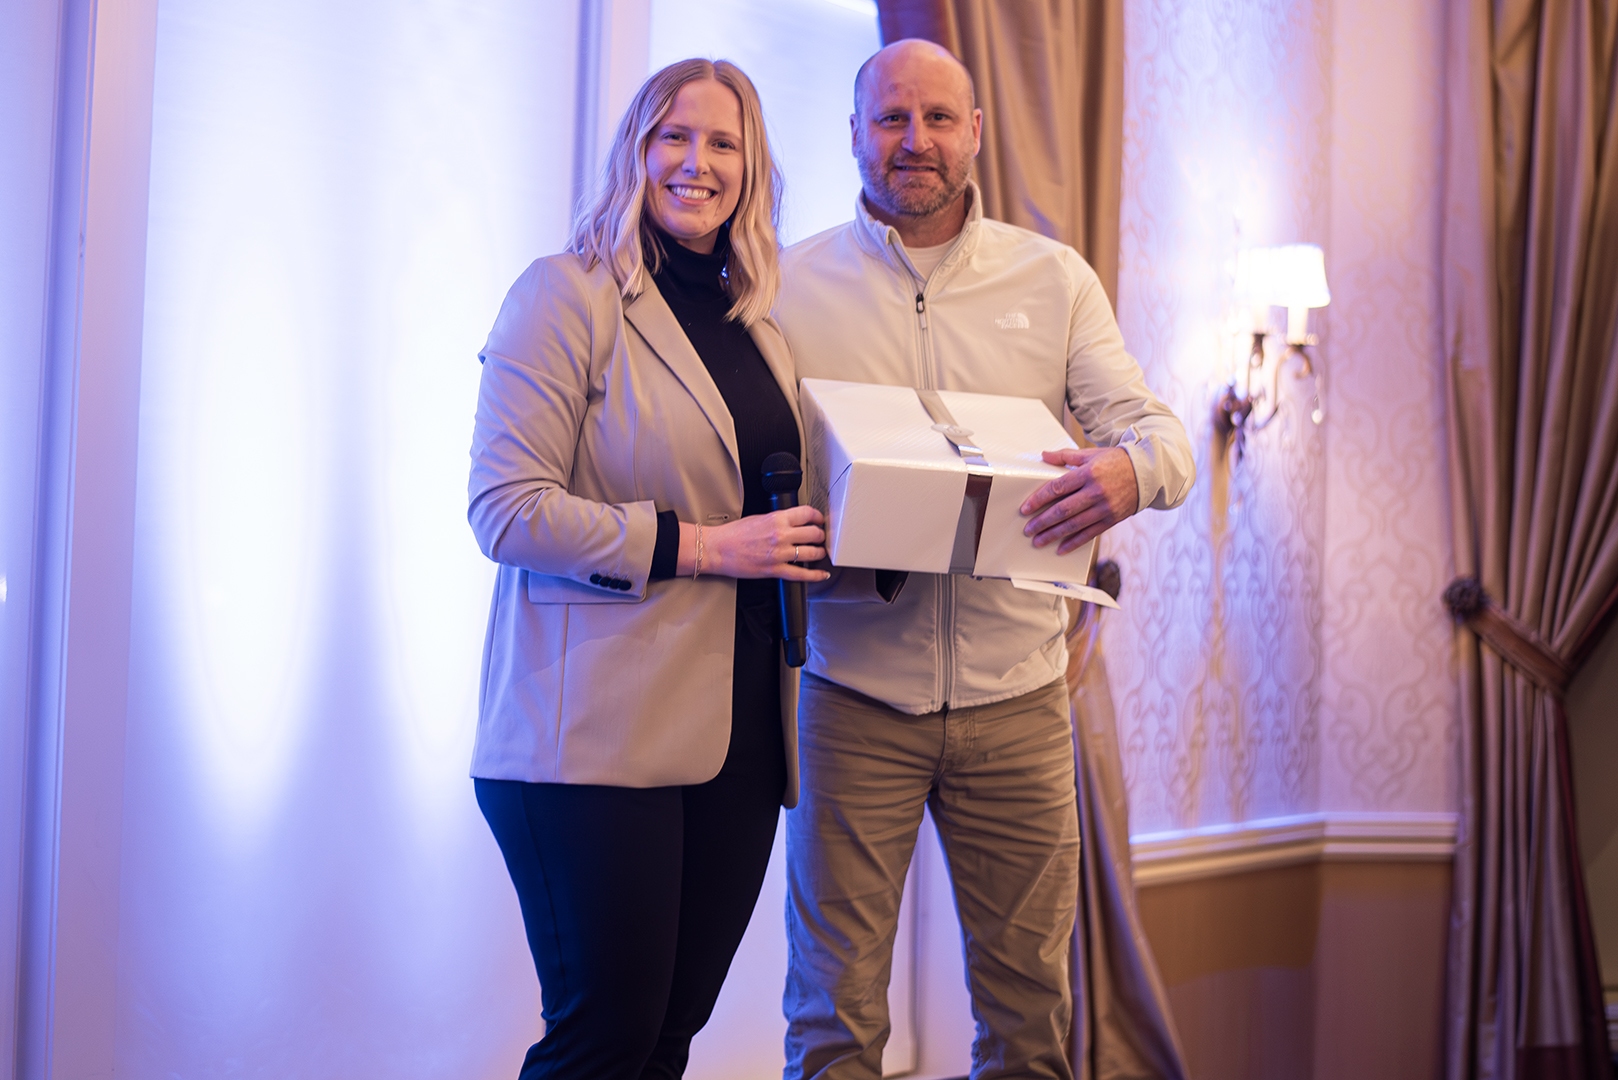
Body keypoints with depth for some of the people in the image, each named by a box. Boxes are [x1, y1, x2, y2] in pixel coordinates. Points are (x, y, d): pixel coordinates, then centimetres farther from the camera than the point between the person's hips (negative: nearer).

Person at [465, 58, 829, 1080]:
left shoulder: (759, 322, 17)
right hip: (599, 734, -6)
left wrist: (842, 534, 6)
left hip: (737, 736, 7)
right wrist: (701, 546, -16)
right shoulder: (567, 294, -3)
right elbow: (505, 508, -12)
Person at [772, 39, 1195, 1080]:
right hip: (854, 689, -1)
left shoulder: (1055, 280, 8)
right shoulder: (792, 284, 4)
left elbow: (1158, 430, 1)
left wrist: (1133, 466, -24)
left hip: (1016, 690, 2)